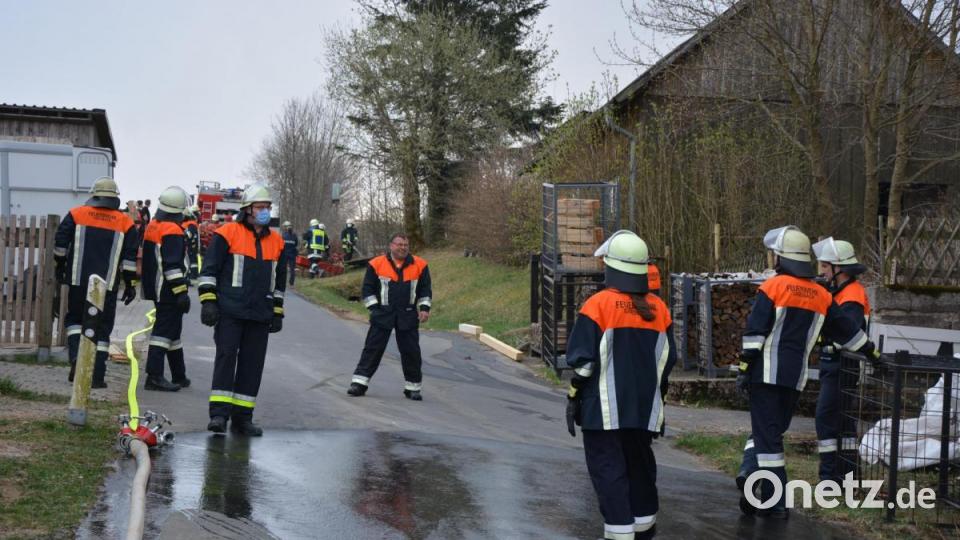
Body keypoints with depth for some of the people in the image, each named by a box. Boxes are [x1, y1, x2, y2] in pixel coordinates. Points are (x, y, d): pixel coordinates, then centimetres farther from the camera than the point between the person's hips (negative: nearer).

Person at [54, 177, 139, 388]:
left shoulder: (76, 215, 3)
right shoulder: (125, 223, 2)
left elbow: (60, 243, 3)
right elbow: (130, 257, 1)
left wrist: (59, 268, 17)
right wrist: (130, 284, 7)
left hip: (78, 281, 1)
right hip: (107, 285, -1)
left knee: (75, 319, 21)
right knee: (102, 329, 5)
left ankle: (76, 358, -1)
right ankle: (96, 377, 3)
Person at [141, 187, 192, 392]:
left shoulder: (152, 227, 13)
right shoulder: (172, 231, -16)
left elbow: (148, 258, 21)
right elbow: (172, 265, -22)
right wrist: (181, 292, -22)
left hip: (156, 289, 10)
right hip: (168, 291, -10)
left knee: (172, 329, 17)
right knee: (165, 330, -8)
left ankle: (179, 376, 24)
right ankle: (154, 376, -12)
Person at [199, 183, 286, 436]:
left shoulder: (276, 242, 14)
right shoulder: (228, 234, -2)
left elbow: (279, 280, 21)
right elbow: (209, 269, -2)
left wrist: (277, 312, 18)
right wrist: (208, 300, -9)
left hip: (260, 315, 5)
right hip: (229, 311, -5)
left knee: (252, 363, 6)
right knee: (226, 357, -10)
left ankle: (242, 417, 12)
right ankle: (219, 413, -7)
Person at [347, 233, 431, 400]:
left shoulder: (419, 265, 3)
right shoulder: (377, 264, -2)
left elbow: (425, 288, 11)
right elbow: (367, 288, 3)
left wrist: (424, 308, 1)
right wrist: (373, 308, -4)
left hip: (408, 316, 1)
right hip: (383, 315, -1)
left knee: (411, 351, 4)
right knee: (373, 348, -2)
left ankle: (413, 387, 15)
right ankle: (359, 382, 3)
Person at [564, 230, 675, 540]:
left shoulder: (598, 305, -11)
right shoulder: (659, 309, 4)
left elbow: (583, 360, -11)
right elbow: (667, 362, 11)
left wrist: (574, 398, -1)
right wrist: (657, 401, 22)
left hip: (605, 410, -5)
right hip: (644, 409, 6)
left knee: (609, 471, -1)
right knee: (640, 466, 19)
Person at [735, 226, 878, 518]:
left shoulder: (773, 287, -6)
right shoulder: (821, 295, 10)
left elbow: (755, 333, -11)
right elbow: (845, 329, 19)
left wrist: (744, 369, -9)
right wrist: (870, 351, 33)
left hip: (767, 373, -4)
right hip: (795, 376, 4)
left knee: (768, 433, 0)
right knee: (773, 429, 16)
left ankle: (775, 502, -2)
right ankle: (752, 471, 0)